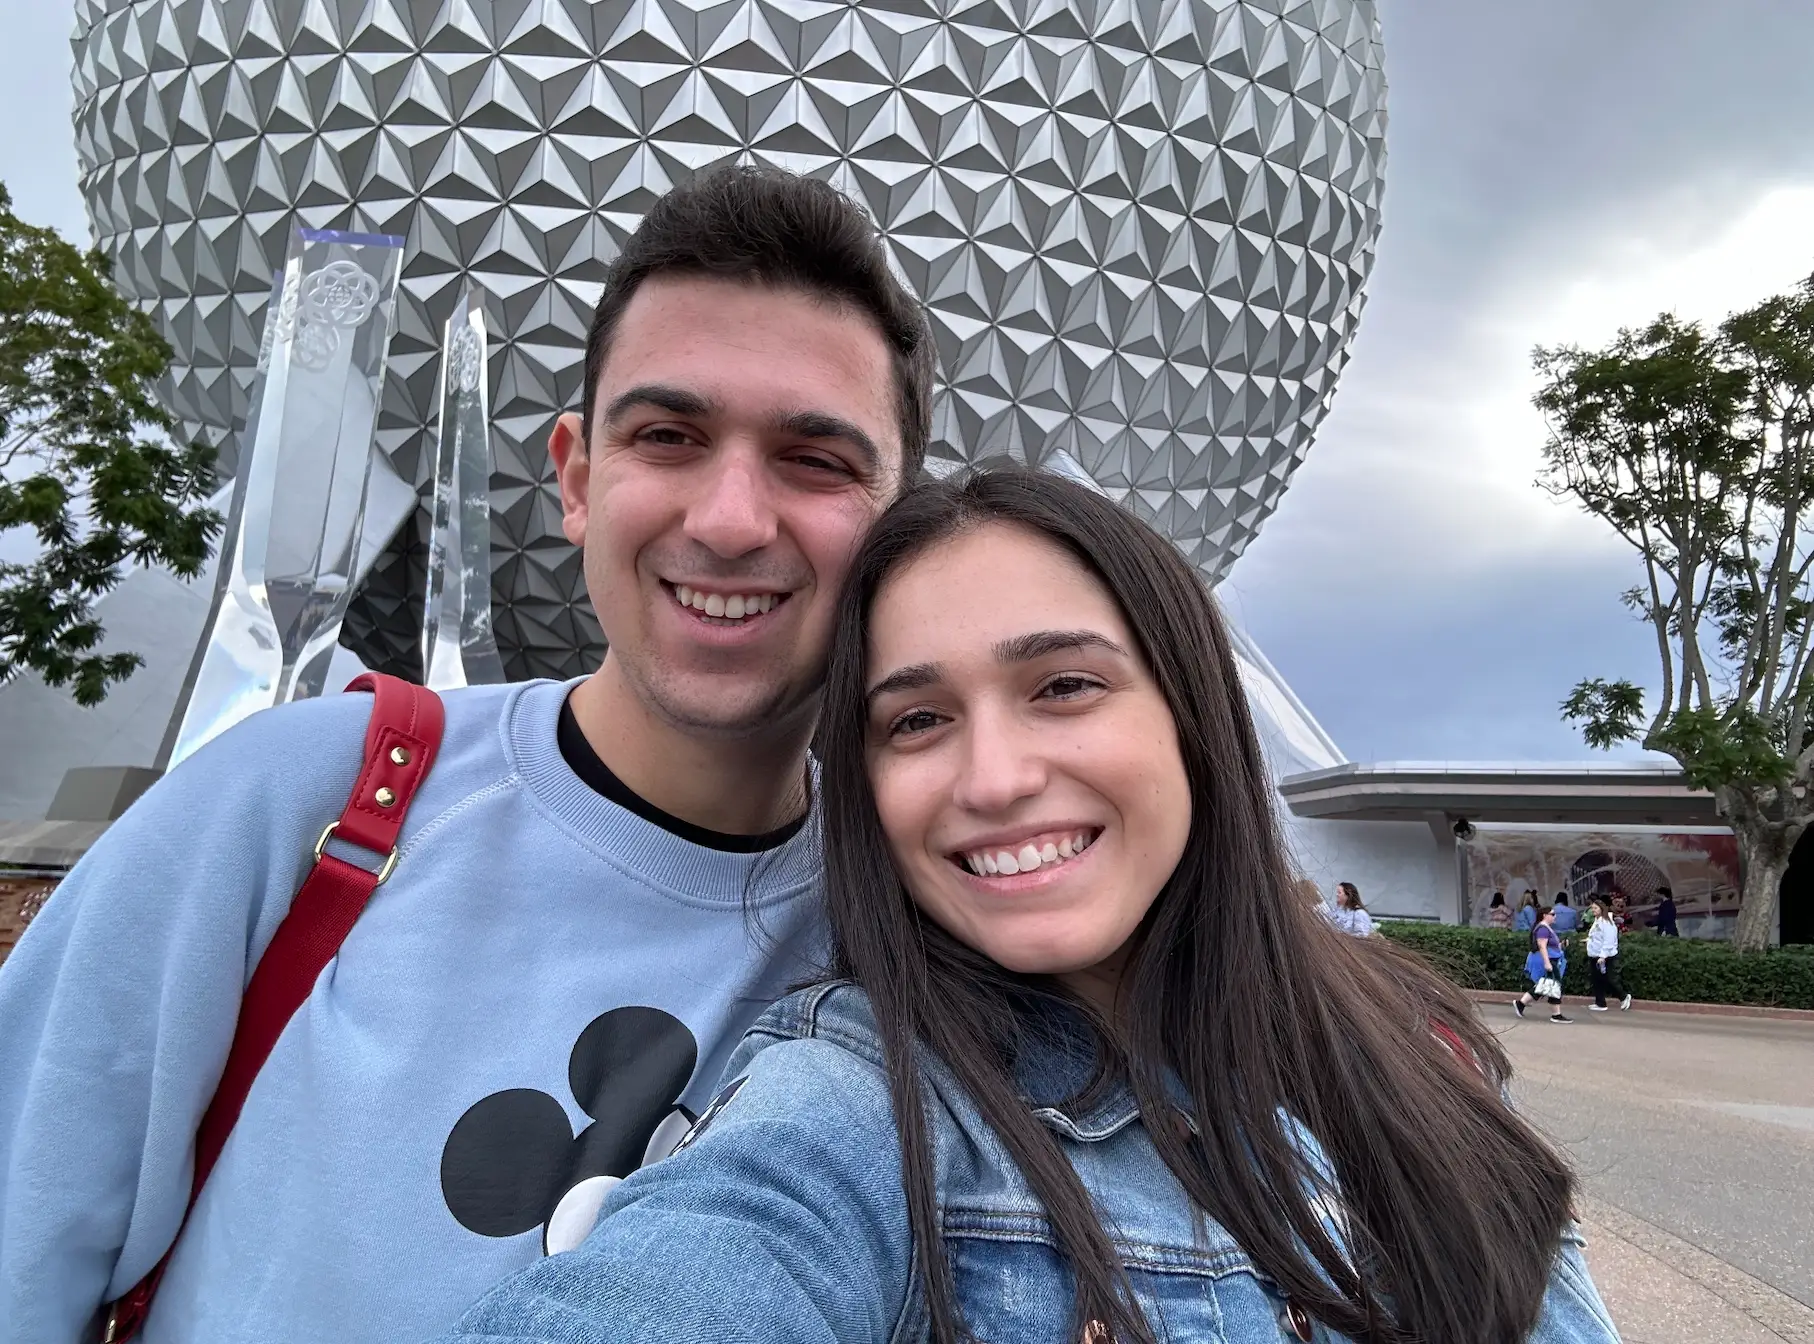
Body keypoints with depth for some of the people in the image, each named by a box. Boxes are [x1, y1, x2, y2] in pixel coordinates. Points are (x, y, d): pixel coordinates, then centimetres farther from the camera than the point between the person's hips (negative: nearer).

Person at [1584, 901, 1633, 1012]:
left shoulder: (1606, 922, -16)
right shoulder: (1596, 922, 14)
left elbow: (1608, 941, -22)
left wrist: (1603, 956, -25)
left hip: (1606, 957, -9)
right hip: (1595, 957, 9)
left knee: (1610, 980, -1)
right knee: (1598, 981, 10)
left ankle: (1624, 997, 21)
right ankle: (1600, 1004, 15)